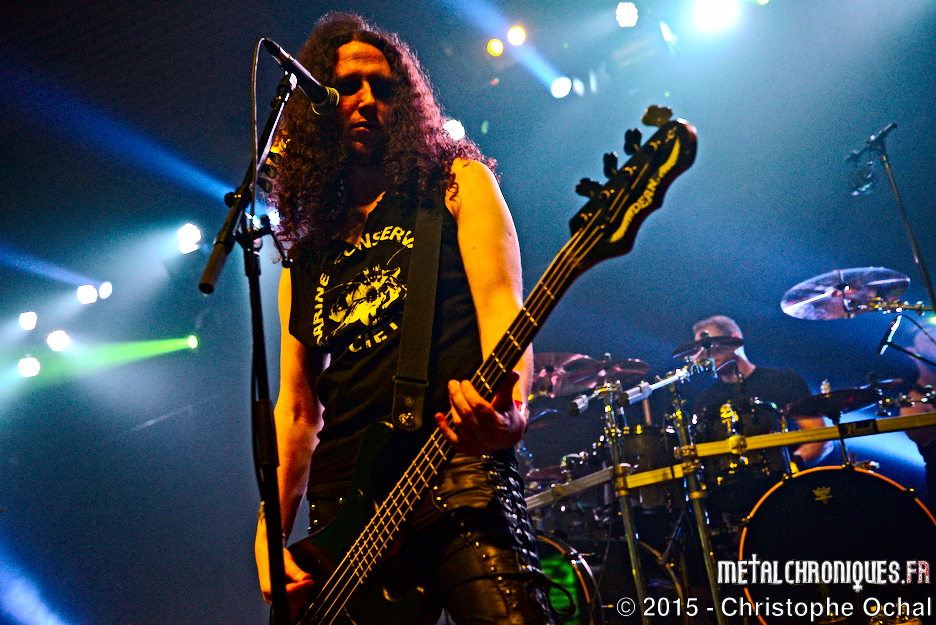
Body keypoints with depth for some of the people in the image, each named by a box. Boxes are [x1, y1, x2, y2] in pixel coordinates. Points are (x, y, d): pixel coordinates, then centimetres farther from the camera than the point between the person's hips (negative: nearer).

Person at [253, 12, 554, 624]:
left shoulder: (456, 182, 11)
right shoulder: (305, 259, 20)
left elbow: (501, 306, -4)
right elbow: (297, 410, 18)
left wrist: (509, 407, -25)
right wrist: (270, 537, 7)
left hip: (457, 472, -4)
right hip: (343, 511, 4)